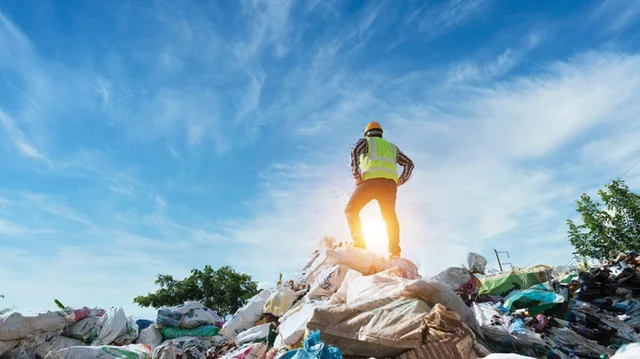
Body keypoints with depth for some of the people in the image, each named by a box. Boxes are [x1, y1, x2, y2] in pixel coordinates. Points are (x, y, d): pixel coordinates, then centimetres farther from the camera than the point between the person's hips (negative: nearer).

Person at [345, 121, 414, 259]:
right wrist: (401, 180, 16)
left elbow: (355, 151, -4)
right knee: (390, 217, 8)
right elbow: (409, 163, 25)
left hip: (371, 180, -4)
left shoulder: (365, 141, 20)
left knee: (351, 210, 3)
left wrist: (357, 175, -5)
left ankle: (359, 243, -13)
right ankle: (394, 250, -7)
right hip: (390, 183, 4)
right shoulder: (392, 146, 33)